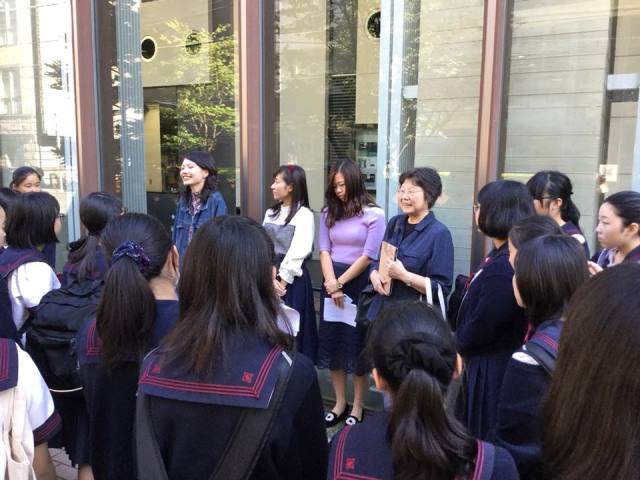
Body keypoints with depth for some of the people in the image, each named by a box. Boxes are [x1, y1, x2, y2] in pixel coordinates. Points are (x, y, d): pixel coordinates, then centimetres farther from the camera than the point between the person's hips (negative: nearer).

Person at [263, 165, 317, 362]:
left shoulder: (304, 215, -8)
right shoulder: (270, 213, 11)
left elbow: (297, 253, -15)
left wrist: (282, 281, -12)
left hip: (292, 279, -6)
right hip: (269, 276, 6)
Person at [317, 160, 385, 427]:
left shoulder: (374, 214, -9)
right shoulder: (328, 213, 7)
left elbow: (368, 257, -12)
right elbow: (324, 251, 2)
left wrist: (340, 283, -9)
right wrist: (331, 284, -11)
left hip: (359, 283, -5)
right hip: (332, 282, 5)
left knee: (357, 344, 4)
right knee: (332, 341, 10)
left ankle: (357, 407, 20)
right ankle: (339, 403, 25)